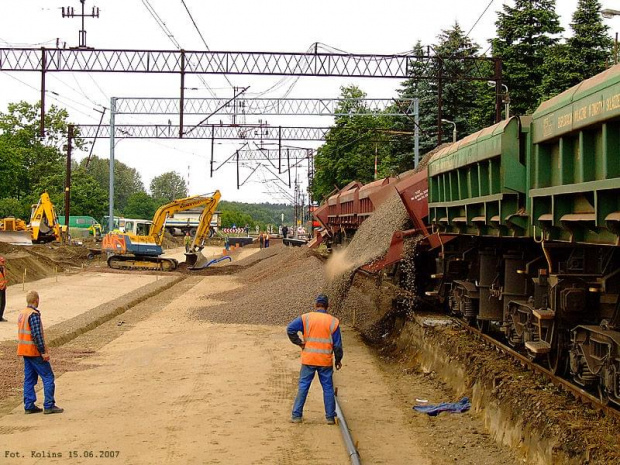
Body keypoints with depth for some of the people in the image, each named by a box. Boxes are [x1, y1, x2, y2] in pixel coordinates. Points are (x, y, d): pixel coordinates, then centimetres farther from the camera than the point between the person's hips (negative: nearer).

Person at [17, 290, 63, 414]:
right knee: (48, 377, -2)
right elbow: (37, 335, -23)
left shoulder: (22, 314, 11)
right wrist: (43, 352, -19)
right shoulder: (34, 314, -17)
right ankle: (49, 406, -3)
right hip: (35, 351, -9)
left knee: (29, 379, 12)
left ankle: (29, 406, 13)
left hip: (25, 351, 9)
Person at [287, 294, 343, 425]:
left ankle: (296, 415, 9)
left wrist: (299, 342, -4)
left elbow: (290, 328, -13)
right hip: (326, 360, 0)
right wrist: (338, 360, 10)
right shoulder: (333, 321, -1)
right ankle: (330, 417, 12)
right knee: (328, 388, 9)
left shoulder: (306, 318, -2)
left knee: (303, 387, 7)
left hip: (308, 360, 0)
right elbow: (337, 344, 0)